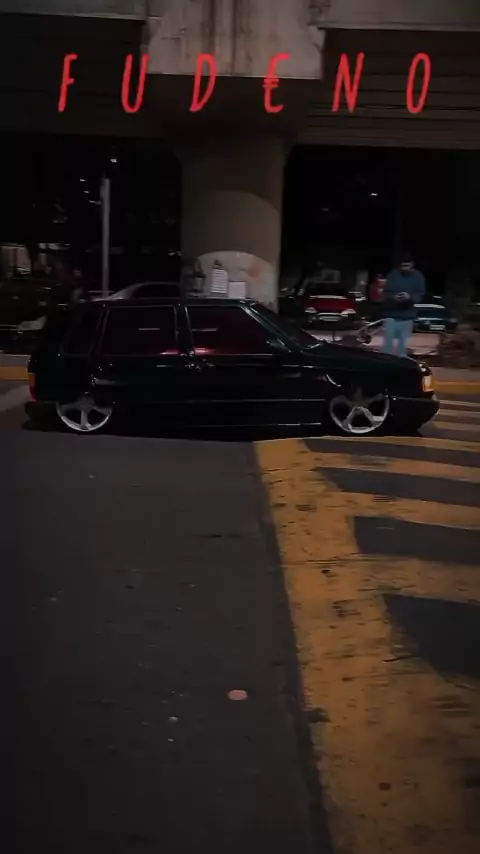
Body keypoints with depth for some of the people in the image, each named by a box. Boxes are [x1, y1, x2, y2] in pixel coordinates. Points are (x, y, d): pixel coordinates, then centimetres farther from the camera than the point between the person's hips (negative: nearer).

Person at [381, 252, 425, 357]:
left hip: (407, 317, 2)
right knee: (388, 344, -5)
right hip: (391, 315, -1)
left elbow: (420, 295, -3)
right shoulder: (392, 275, -2)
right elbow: (386, 294, -2)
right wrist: (393, 297, -25)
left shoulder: (418, 277, 2)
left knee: (403, 345, 9)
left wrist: (410, 297, -25)